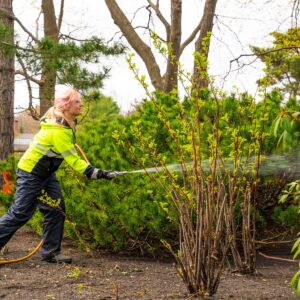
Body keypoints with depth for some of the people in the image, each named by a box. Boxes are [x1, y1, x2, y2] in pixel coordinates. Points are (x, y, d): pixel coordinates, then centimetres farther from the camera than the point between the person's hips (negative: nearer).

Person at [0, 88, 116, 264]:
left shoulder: (67, 122, -1)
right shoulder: (58, 130, -29)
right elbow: (73, 160, -29)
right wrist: (98, 174, -32)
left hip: (46, 173, 9)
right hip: (30, 173, -9)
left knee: (56, 210, 3)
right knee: (21, 213, -6)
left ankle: (51, 252, 8)